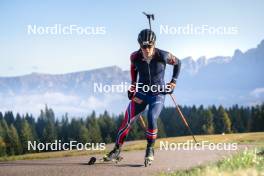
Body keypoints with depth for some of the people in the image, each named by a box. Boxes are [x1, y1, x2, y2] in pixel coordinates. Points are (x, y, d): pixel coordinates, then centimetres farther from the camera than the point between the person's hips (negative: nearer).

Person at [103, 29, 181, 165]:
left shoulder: (162, 56, -19)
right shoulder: (135, 57, -12)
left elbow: (177, 62, 2)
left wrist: (173, 81, 0)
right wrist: (133, 85, 8)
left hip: (158, 94, -3)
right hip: (140, 93, 3)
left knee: (152, 119, -24)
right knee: (127, 121, -4)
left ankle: (150, 149, -4)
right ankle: (117, 150, 13)